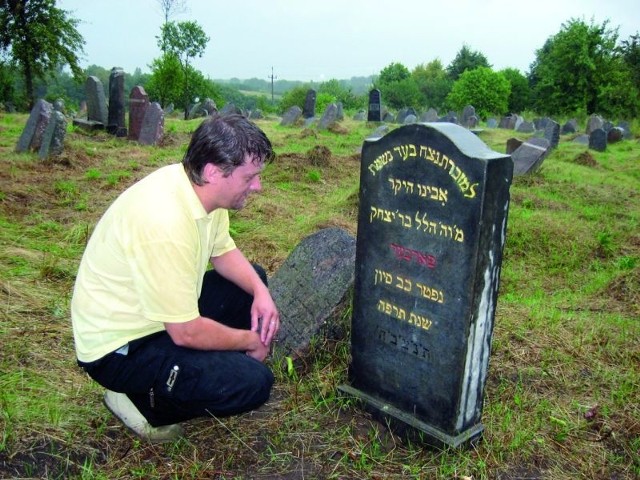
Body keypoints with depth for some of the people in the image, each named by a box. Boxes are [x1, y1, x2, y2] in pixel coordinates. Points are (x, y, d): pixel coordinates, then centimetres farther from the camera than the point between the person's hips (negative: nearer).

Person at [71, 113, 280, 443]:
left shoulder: (201, 187, -8)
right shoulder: (165, 222, -34)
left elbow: (223, 251, 9)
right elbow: (187, 332, -27)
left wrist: (261, 292, -8)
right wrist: (251, 341, -11)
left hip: (165, 312, 9)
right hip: (120, 348, -9)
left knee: (253, 280, 8)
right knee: (253, 383, -20)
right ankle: (143, 402, 1)